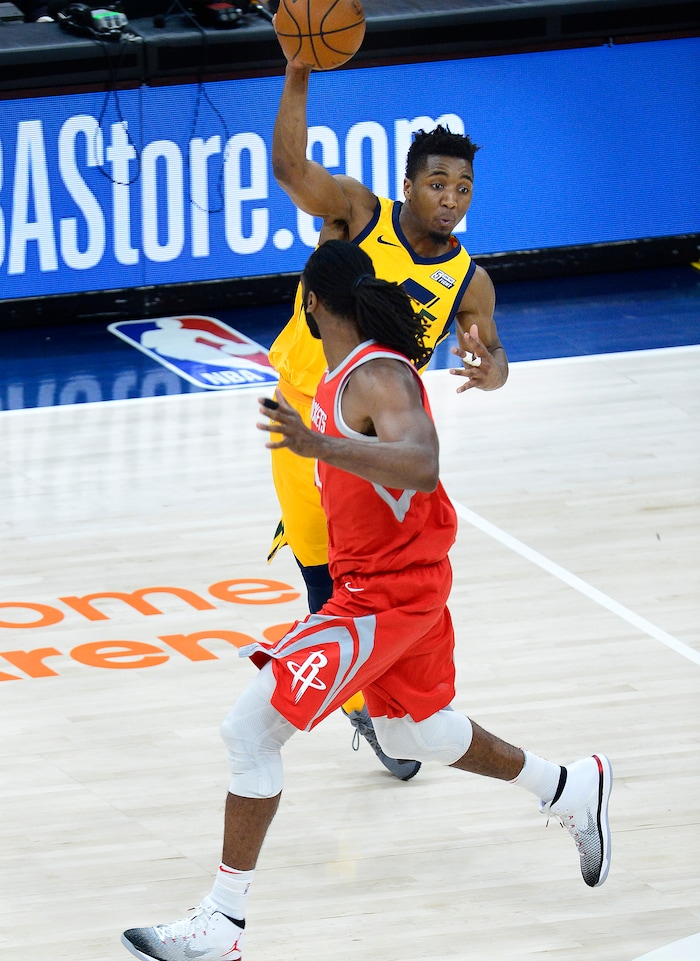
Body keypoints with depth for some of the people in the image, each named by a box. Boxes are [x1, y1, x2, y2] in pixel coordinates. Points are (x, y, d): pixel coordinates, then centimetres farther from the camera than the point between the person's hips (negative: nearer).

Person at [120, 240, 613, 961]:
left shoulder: (378, 379, -23)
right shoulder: (345, 375, 7)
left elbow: (420, 467, -43)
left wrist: (321, 445, -54)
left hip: (385, 597, -10)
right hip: (372, 583, 10)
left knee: (252, 729, -14)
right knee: (412, 733, 29)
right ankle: (572, 791, 47)